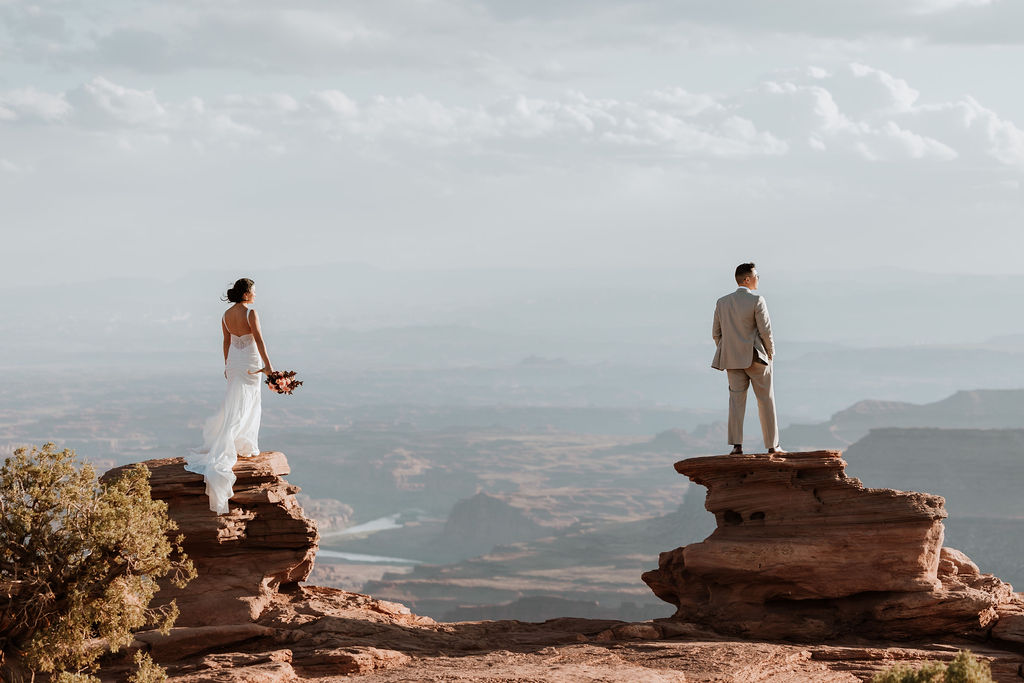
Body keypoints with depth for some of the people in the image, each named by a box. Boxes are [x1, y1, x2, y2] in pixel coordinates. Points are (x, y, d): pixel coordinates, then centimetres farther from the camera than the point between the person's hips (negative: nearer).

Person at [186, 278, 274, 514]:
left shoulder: (226, 315, 4)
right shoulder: (250, 313, -17)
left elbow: (226, 342, 12)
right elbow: (258, 339, -22)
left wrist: (227, 365, 21)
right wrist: (267, 363, -22)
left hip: (234, 361, 7)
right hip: (250, 361, -7)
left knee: (249, 405, 19)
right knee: (240, 407, -4)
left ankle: (244, 447, 23)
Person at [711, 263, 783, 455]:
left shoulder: (722, 302, 5)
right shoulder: (756, 300, -11)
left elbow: (716, 333, 7)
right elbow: (765, 330, -12)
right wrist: (770, 353, 2)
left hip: (733, 359, 4)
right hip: (756, 357, -4)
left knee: (736, 399, 4)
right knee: (766, 400, 6)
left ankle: (737, 445, -6)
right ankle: (772, 445, 10)